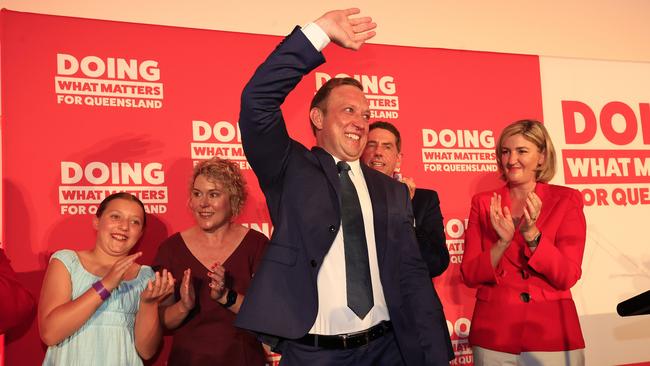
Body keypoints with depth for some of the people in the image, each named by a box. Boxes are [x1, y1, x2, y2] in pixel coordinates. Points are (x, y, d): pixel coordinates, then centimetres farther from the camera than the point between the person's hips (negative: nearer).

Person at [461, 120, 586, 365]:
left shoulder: (566, 200, -2)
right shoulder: (483, 203, 1)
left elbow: (567, 277, -9)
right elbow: (469, 276, -4)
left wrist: (532, 233, -21)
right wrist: (503, 241, -18)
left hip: (551, 333, -1)